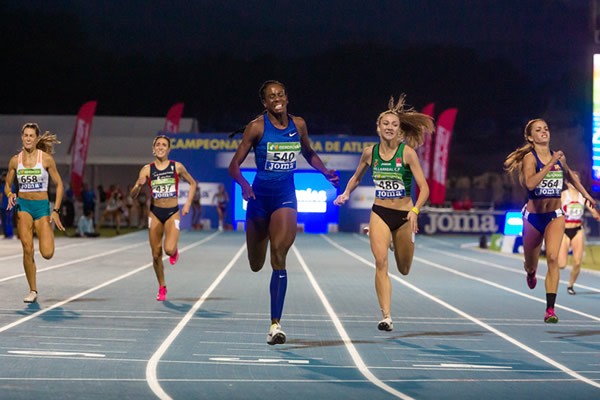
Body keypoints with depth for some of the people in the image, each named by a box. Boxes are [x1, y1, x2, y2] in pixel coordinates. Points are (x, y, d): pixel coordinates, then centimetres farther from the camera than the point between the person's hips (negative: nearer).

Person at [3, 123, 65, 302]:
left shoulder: (46, 159, -4)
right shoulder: (15, 160, 3)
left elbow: (58, 184, 2)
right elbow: (7, 185, 14)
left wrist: (56, 211, -5)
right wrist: (10, 195, -9)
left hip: (42, 206, -1)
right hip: (23, 206, 1)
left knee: (47, 254, -11)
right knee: (27, 250, -15)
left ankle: (49, 234, 26)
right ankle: (32, 291, -2)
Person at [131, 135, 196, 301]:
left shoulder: (177, 167, -3)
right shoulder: (147, 169, -1)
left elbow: (192, 183, 13)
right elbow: (133, 195, -2)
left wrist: (188, 204, 3)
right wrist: (139, 184, -24)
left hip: (172, 213, -2)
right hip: (155, 213, 2)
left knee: (169, 249, -22)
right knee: (156, 255, 3)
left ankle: (174, 251, 16)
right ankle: (162, 288, 22)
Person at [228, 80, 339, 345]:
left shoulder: (298, 125, 1)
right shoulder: (257, 127, -9)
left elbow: (309, 153, 21)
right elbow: (234, 165, -9)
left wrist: (325, 172, 3)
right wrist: (243, 184, -29)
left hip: (286, 196, 1)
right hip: (260, 196, -1)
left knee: (279, 256, -18)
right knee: (255, 265, 13)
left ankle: (275, 324, -18)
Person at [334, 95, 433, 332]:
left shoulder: (407, 153, -11)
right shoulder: (370, 153, -2)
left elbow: (424, 188, -13)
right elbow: (356, 177, 19)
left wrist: (415, 211, -28)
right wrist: (346, 193, 2)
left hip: (404, 215, -1)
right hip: (380, 213, 1)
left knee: (404, 269, 15)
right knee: (381, 261, -19)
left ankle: (395, 242, 51)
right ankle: (386, 316, -17)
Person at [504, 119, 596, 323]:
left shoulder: (559, 157, 3)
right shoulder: (530, 158, -11)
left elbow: (570, 175, 26)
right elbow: (530, 184, -30)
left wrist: (585, 194, 28)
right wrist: (550, 163, -32)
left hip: (555, 215, 2)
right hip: (533, 216, -1)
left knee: (553, 258, -20)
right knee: (530, 264, 16)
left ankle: (550, 309, -21)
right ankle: (531, 272, 57)